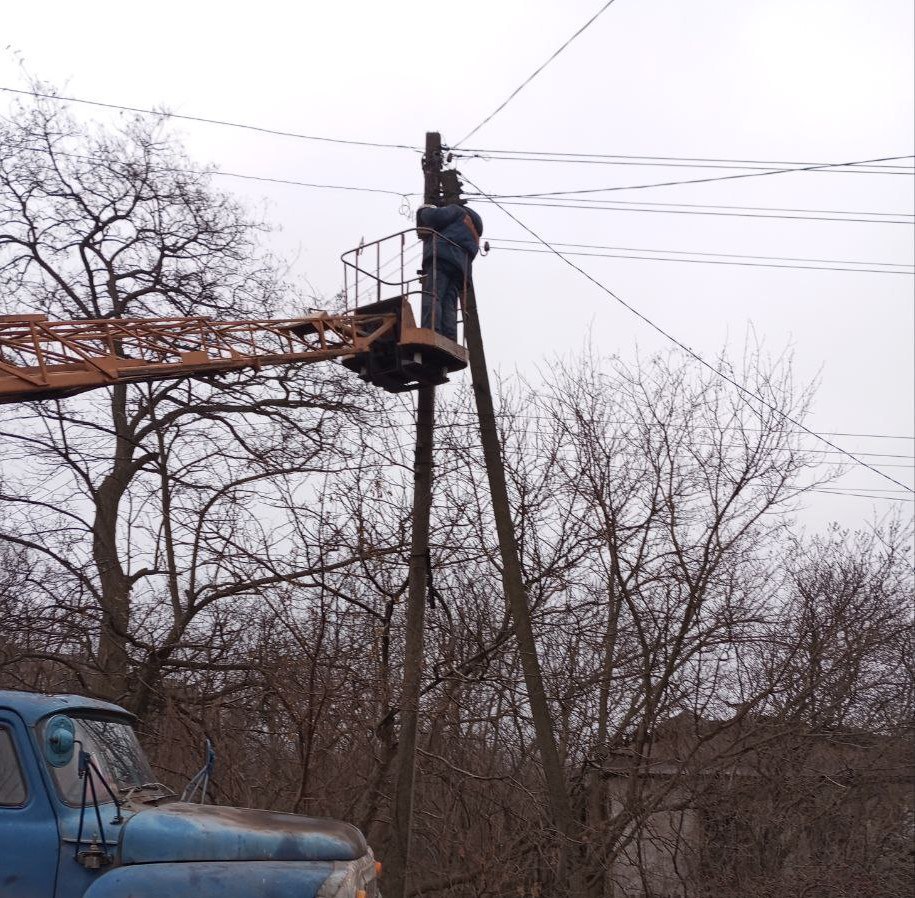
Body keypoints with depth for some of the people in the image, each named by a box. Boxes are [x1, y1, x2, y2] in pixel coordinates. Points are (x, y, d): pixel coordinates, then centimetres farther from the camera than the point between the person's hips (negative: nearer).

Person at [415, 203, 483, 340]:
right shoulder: (474, 236, 40)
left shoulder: (458, 211, 19)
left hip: (442, 257, -7)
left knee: (431, 297, -20)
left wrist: (425, 210, 23)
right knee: (449, 306, -4)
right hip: (461, 269, 7)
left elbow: (435, 216, 0)